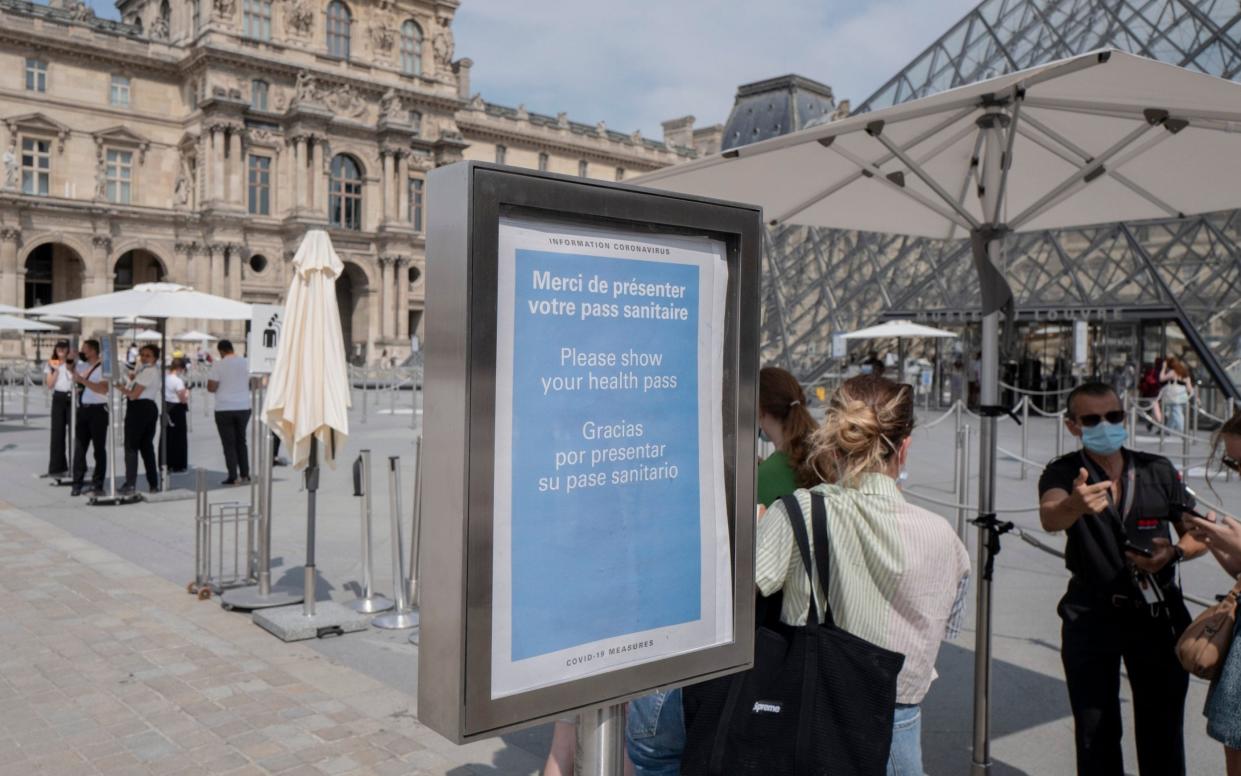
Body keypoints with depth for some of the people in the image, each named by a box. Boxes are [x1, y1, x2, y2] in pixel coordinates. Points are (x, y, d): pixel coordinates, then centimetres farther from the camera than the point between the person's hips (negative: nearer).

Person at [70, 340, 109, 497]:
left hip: (98, 410, -6)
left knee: (99, 448, 3)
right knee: (79, 447, 5)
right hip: (83, 409, 6)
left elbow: (103, 389, -20)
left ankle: (97, 484, 10)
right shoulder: (82, 366, 10)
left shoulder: (103, 368, -8)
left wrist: (83, 380, -23)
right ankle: (77, 483, 11)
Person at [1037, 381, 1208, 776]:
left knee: (1162, 727, 8)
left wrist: (1173, 553, -14)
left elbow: (1199, 535, 9)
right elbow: (1049, 517, -28)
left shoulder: (1158, 470, 1)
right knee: (1095, 730, 7)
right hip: (1091, 617, -1)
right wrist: (1076, 504, -51)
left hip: (1157, 614, 2)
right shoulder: (1063, 473, -7)